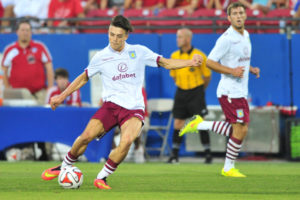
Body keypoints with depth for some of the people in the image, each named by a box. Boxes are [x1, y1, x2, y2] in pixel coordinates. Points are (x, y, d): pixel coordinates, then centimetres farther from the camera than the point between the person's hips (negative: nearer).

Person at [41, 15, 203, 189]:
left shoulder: (139, 52, 5)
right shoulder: (101, 57, 5)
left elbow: (166, 63, 9)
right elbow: (84, 78, 19)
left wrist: (190, 62, -4)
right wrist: (62, 96, 19)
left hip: (134, 108, -1)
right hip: (111, 105, 1)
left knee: (127, 140, -29)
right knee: (86, 136, -18)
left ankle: (102, 178, -14)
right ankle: (65, 167, 10)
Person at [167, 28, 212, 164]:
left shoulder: (199, 55, -9)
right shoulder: (174, 56, 3)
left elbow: (207, 76, 1)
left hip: (196, 92, -4)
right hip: (181, 93, 4)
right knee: (178, 123, 1)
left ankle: (208, 153, 1)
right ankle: (174, 155, 7)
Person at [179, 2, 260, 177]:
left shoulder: (245, 35, 12)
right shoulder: (226, 39, -16)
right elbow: (210, 62, -16)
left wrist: (250, 69, 9)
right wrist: (232, 71, -23)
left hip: (241, 91, 9)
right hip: (230, 91, -9)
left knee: (239, 130, 10)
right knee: (241, 130, -8)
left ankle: (200, 124, 20)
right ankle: (228, 168, 6)